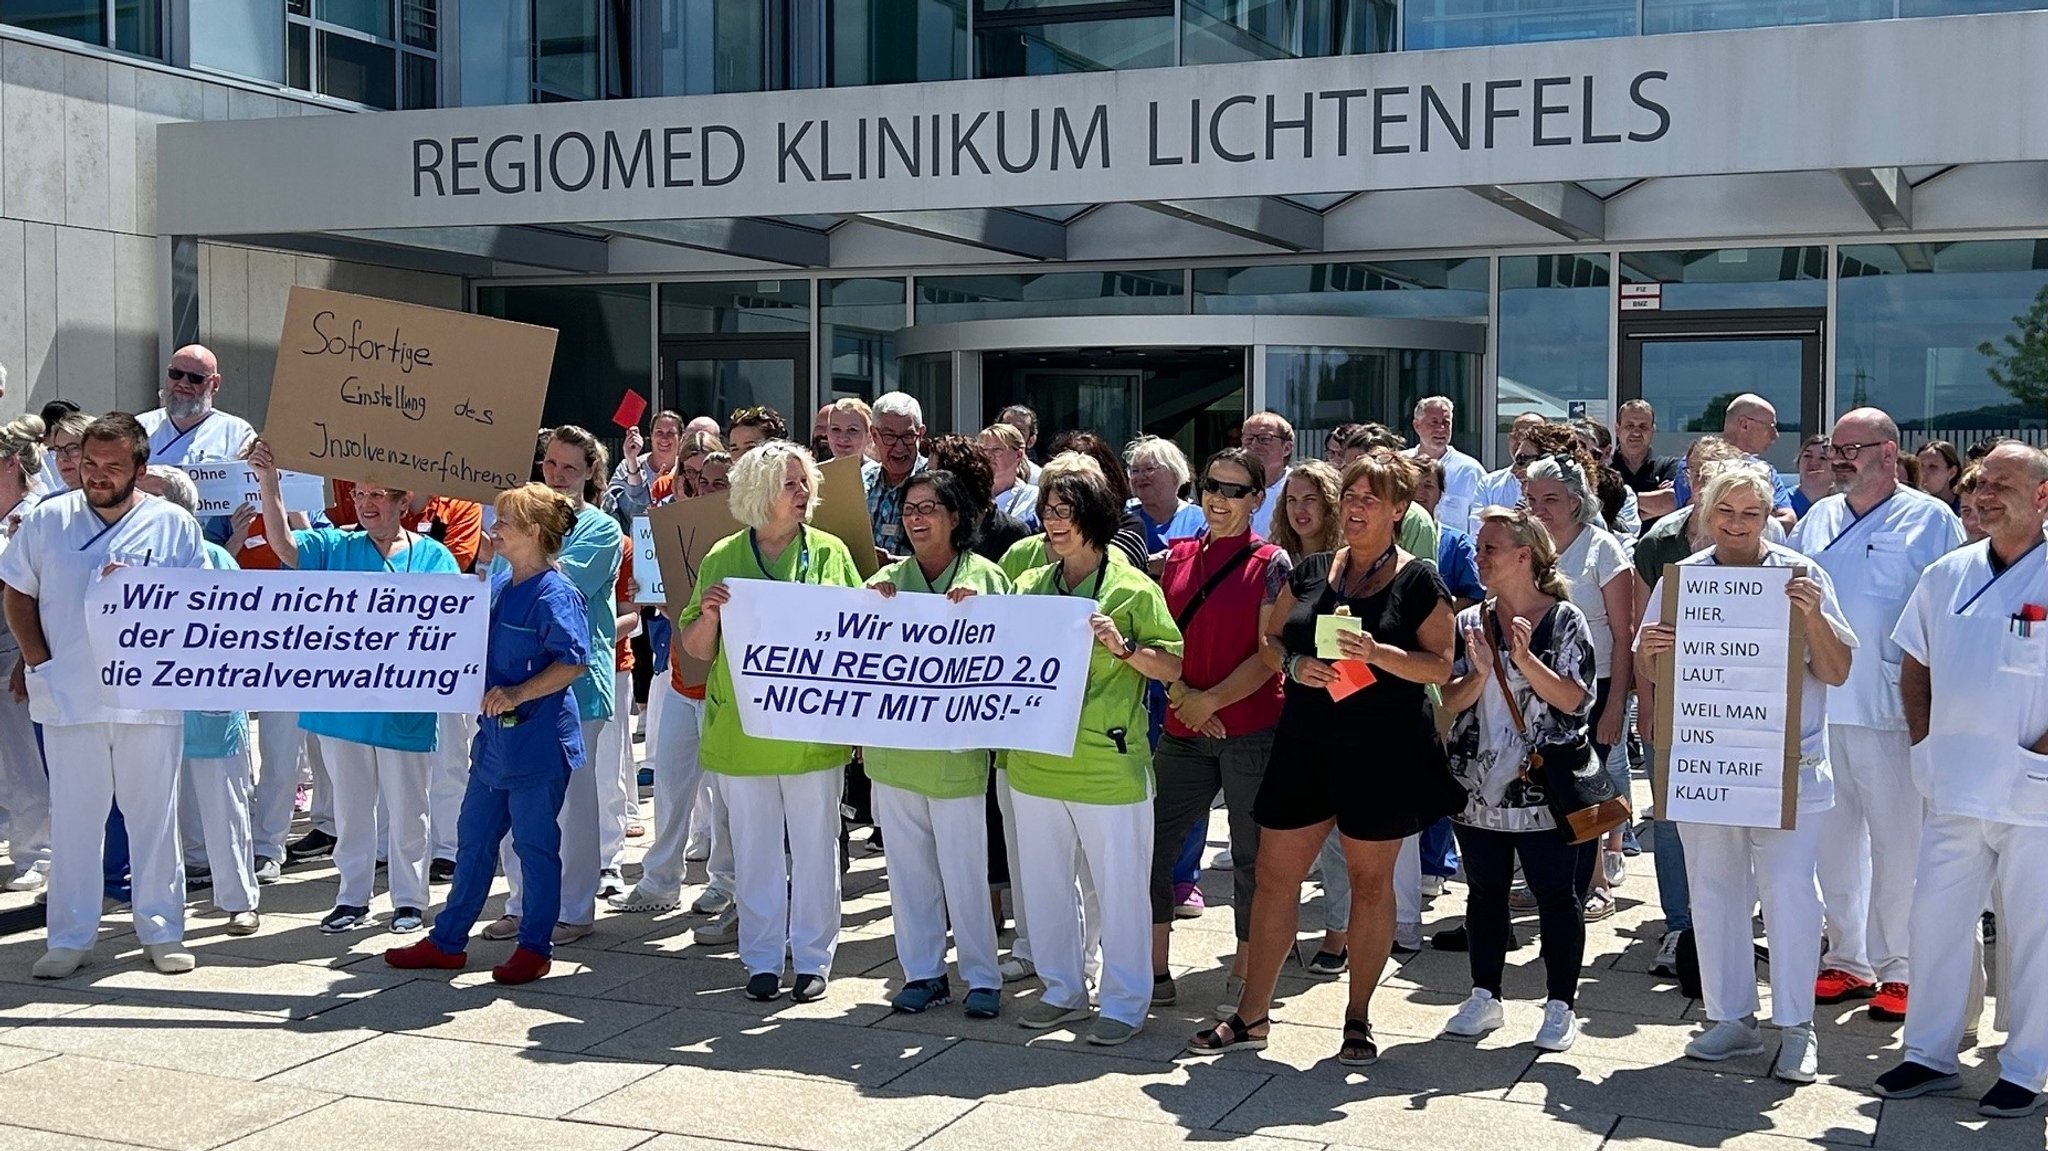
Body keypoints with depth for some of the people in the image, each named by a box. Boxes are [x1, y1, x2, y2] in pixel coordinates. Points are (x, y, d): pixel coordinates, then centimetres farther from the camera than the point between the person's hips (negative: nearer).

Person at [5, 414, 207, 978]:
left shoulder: (174, 526, 0)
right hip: (68, 696, 1)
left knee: (155, 815, 7)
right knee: (73, 817, 6)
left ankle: (161, 930, 17)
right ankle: (70, 937, 16)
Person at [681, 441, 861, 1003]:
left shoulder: (830, 553, 2)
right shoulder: (723, 558, 2)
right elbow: (696, 648, 4)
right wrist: (708, 612, -14)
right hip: (742, 730, 1)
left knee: (815, 847, 6)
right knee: (755, 851, 10)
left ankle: (813, 957, 18)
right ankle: (762, 959, 21)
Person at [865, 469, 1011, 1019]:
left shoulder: (985, 577, -1)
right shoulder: (887, 580, 8)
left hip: (958, 747, -4)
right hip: (893, 745, 4)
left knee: (965, 869, 1)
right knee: (908, 866, 10)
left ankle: (982, 976, 14)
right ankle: (922, 972, 22)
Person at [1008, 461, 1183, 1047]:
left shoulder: (1133, 589, -5)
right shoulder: (1030, 585, 10)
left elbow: (1173, 667, -5)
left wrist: (1123, 648, -20)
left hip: (1110, 767, -5)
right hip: (1036, 762, 6)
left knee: (1120, 886, 2)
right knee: (1044, 883, 14)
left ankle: (1125, 1002, 15)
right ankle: (1062, 989, 29)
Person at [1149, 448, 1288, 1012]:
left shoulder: (1271, 563, -2)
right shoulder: (1178, 556, 9)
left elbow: (1270, 654, -7)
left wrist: (1212, 701, -13)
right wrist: (1183, 697, -7)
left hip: (1251, 728, -4)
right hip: (1183, 731, 4)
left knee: (1251, 854, 5)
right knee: (1150, 845, 2)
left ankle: (1244, 976, 18)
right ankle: (1154, 971, 14)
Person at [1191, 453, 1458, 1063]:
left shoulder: (1418, 582, -3)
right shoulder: (1310, 571, 9)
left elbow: (1441, 665, -7)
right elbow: (1270, 641, 12)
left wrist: (1378, 654, -22)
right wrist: (1296, 664, -10)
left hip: (1383, 753, -4)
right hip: (1306, 744, 4)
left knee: (1371, 882, 7)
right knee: (1274, 875, 5)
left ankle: (1358, 1019, 20)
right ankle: (1251, 1014, 15)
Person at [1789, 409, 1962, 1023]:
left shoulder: (1931, 522, -2)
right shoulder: (1817, 520, 13)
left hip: (1890, 713, -5)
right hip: (1819, 708, 5)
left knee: (1897, 845, 0)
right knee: (1833, 839, 11)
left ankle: (1899, 969, 11)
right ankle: (1848, 960, 23)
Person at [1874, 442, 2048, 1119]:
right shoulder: (1947, 574, 8)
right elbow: (1914, 665, 18)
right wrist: (1925, 740, 9)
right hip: (1956, 786, 5)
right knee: (1934, 917, 9)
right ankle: (1931, 1055, 22)